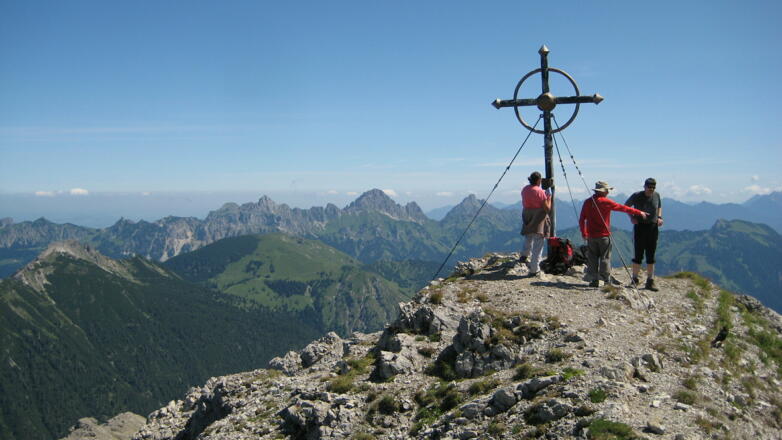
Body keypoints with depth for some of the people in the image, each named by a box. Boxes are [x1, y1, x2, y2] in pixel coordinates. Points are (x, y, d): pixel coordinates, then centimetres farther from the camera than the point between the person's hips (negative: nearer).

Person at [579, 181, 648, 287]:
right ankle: (607, 279, 4)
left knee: (592, 258, 6)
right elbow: (623, 208, -1)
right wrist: (639, 212, 7)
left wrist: (583, 233, 17)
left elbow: (581, 219, 5)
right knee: (605, 258, 3)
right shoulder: (606, 202, -8)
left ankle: (594, 280, 6)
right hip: (604, 235, -3)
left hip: (591, 236, 3)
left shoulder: (587, 202, 4)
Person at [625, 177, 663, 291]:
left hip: (653, 227, 4)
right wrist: (631, 217, -6)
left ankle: (650, 281, 14)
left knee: (651, 255, 7)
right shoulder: (637, 196, -7)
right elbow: (626, 206, 7)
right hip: (640, 227, -4)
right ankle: (634, 280, 6)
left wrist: (659, 217, 6)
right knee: (638, 255, -4)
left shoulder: (657, 195, 4)